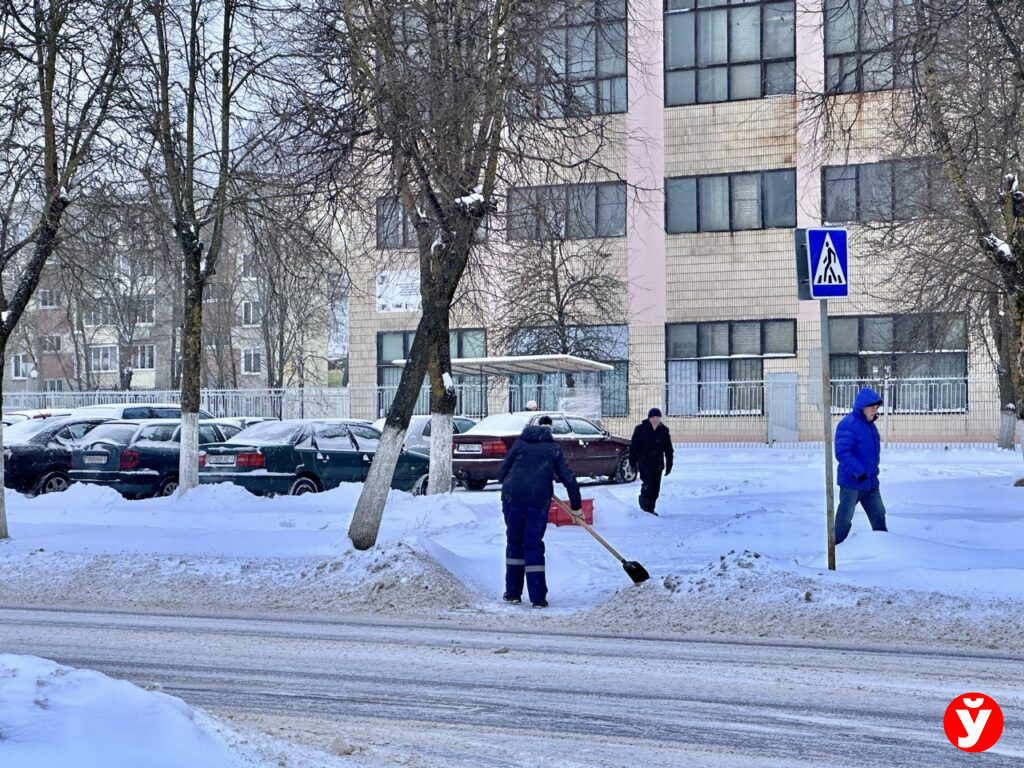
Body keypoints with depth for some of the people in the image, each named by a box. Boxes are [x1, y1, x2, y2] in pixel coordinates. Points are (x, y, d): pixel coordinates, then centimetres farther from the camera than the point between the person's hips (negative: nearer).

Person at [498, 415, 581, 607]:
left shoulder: (519, 443, 14)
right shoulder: (553, 449, 13)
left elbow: (502, 472, 12)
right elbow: (568, 478, 10)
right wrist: (576, 505, 17)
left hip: (512, 497, 1)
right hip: (539, 500, -1)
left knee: (514, 543, 13)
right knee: (534, 545, 3)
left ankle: (512, 593, 14)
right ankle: (538, 597, -2)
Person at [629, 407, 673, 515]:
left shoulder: (664, 430, 6)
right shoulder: (641, 429, -5)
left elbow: (668, 449, 12)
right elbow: (633, 447, -3)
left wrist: (669, 464, 10)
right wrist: (633, 462, -6)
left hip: (657, 465, 4)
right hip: (644, 464, -4)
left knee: (655, 488, 6)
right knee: (647, 485, -15)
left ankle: (650, 509, 17)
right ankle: (644, 505, 4)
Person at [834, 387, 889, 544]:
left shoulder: (870, 425, 12)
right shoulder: (848, 424, -17)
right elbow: (842, 452, -25)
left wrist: (873, 469, 16)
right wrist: (859, 472, -27)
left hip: (870, 483, 9)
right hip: (852, 482, -8)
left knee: (878, 515, 13)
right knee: (844, 520, -1)